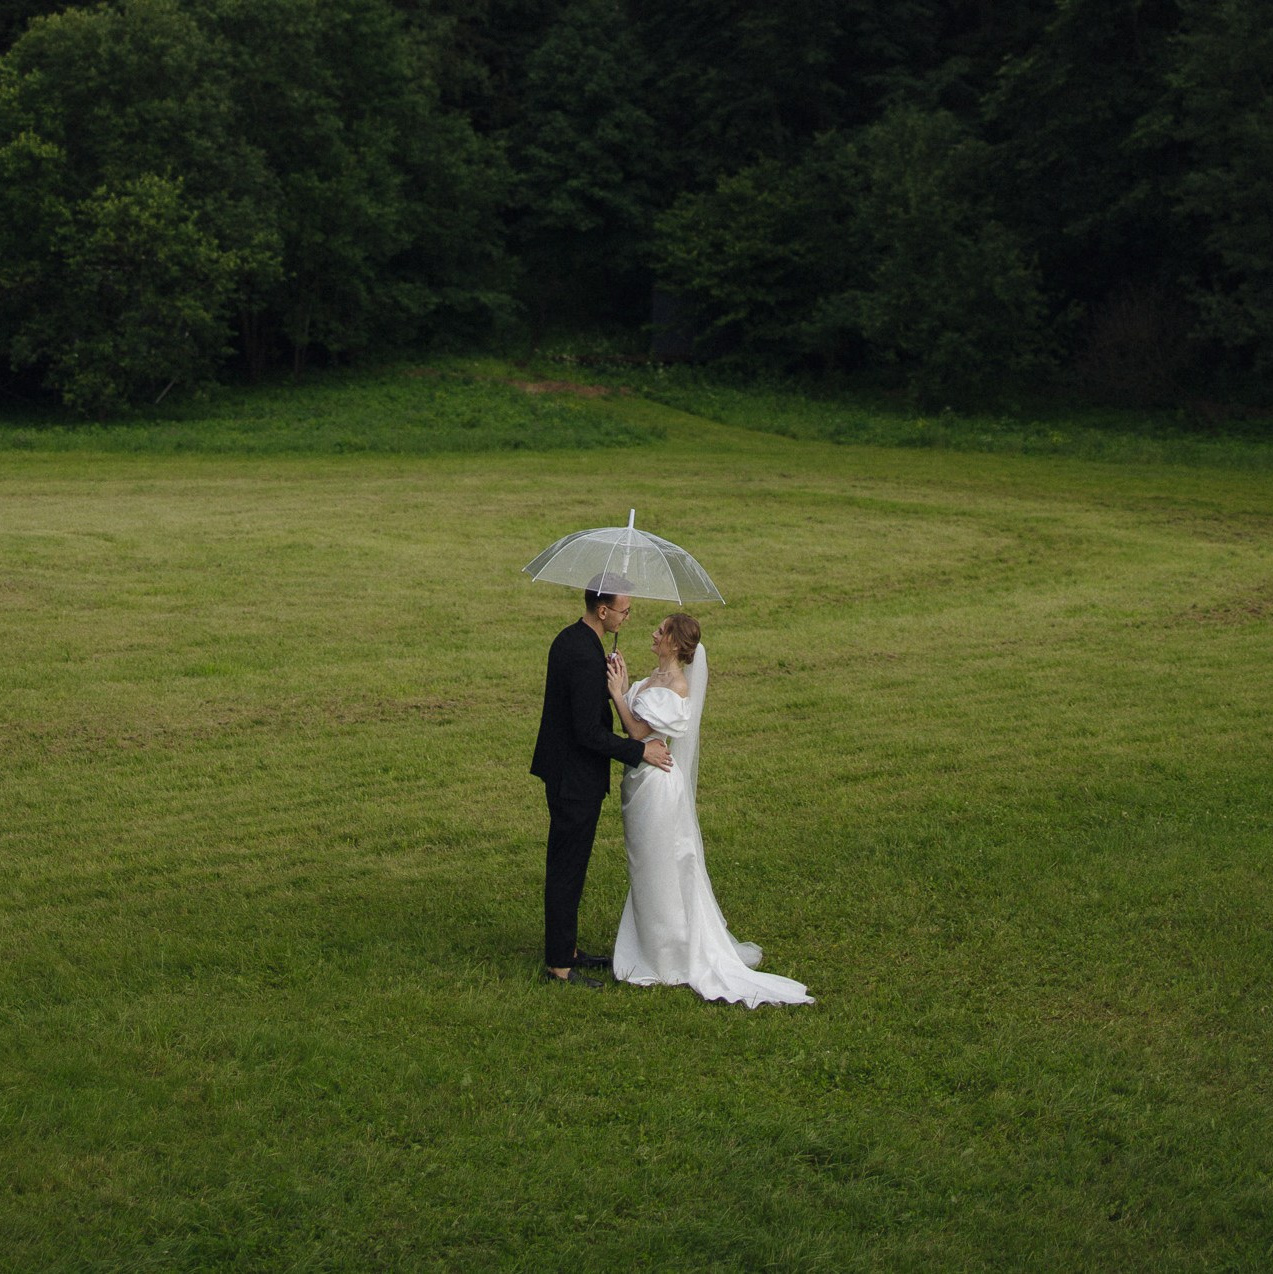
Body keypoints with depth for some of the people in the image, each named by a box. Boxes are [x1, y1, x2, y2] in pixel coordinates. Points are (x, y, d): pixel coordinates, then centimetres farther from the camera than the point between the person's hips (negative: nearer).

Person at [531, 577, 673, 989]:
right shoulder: (585, 657, -25)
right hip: (577, 780, -10)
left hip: (565, 773, 10)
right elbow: (590, 733, -25)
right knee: (567, 869, -1)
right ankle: (559, 963, 7)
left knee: (567, 866, 18)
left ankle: (566, 949, 29)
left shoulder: (569, 639, 6)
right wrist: (639, 750, -16)